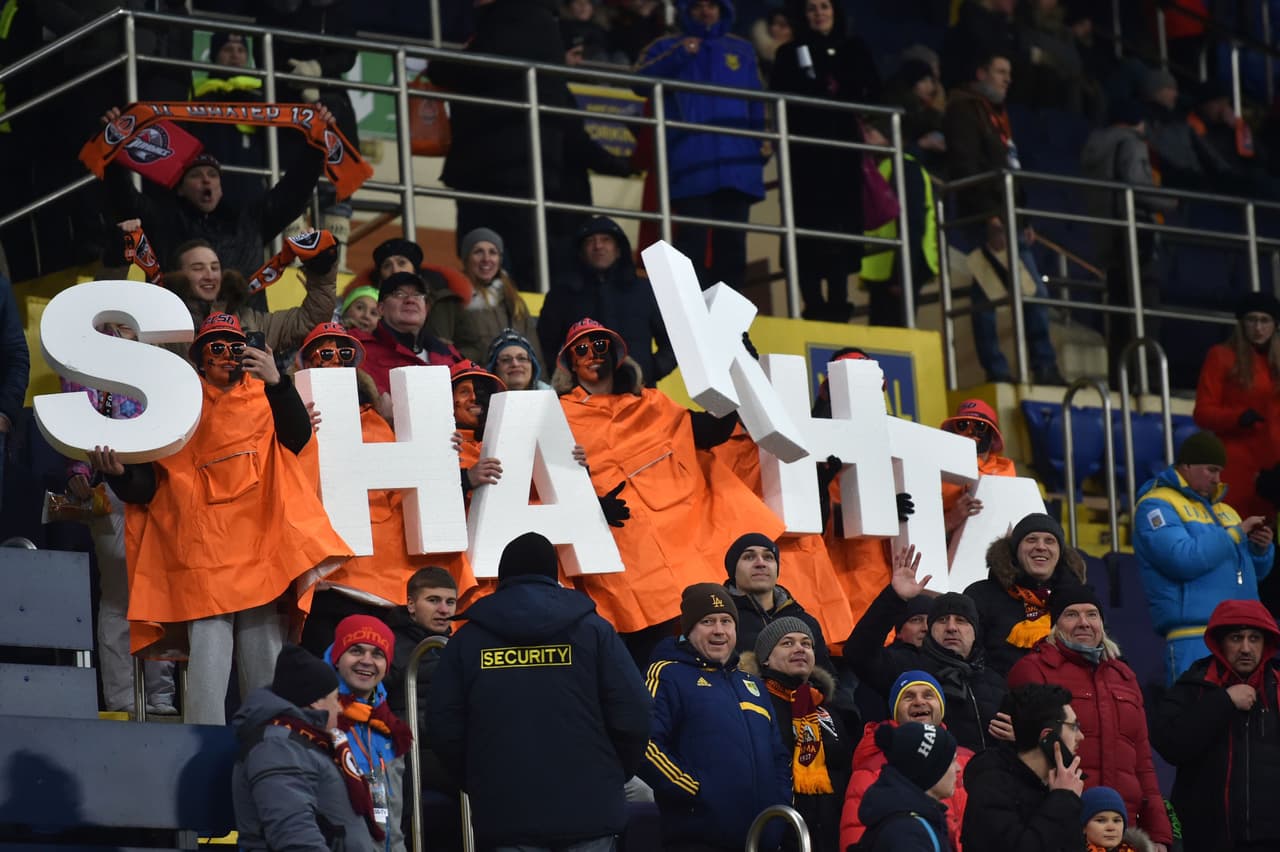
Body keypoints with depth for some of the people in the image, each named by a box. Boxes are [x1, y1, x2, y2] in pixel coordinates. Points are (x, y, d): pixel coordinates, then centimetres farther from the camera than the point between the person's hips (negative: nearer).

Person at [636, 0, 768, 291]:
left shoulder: (741, 50, 19)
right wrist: (678, 55, -15)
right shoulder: (667, 47, 11)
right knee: (692, 241, -10)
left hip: (736, 165, 3)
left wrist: (762, 138, 6)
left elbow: (756, 103, 20)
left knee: (732, 243, 5)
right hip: (692, 166, -3)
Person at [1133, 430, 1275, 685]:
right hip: (1194, 634, -8)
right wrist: (1236, 533, -10)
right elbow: (1184, 560, -19)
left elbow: (1255, 571, 28)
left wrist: (1262, 549, 5)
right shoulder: (1155, 506, -2)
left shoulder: (1222, 509, 23)